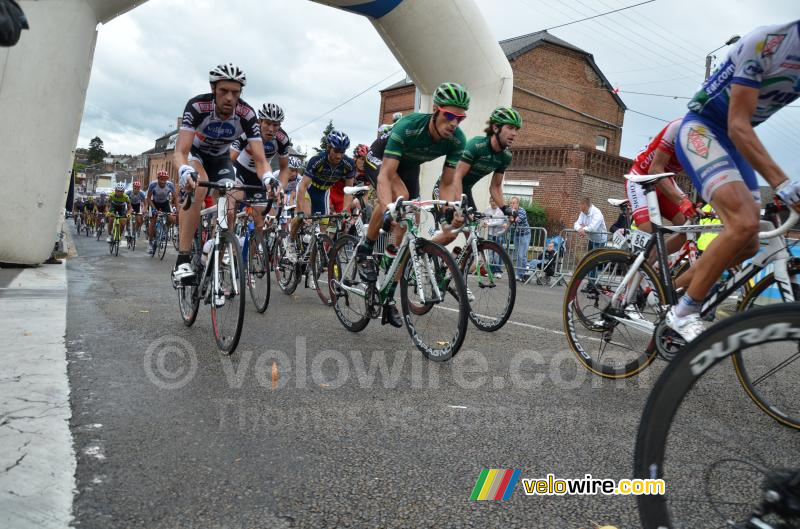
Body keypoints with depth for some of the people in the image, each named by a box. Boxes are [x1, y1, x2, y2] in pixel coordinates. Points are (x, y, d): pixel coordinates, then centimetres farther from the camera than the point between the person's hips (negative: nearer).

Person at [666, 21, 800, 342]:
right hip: (701, 130, -8)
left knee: (749, 245, 1)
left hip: (733, 141, 9)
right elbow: (738, 124, -25)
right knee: (744, 223, -27)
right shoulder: (767, 42, -20)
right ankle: (682, 313, -16)